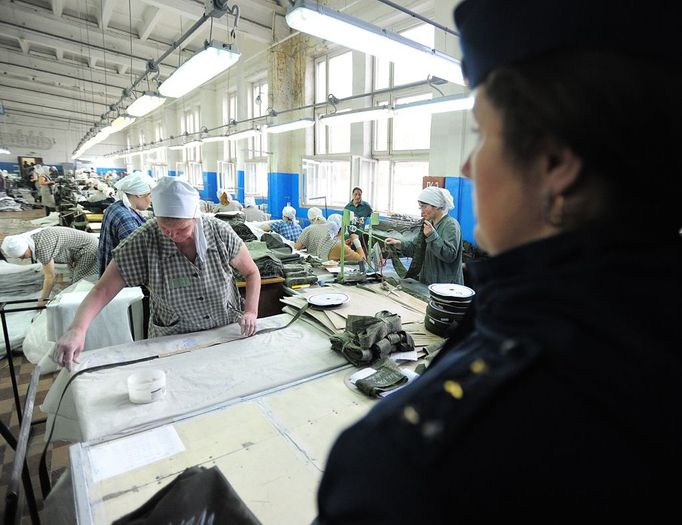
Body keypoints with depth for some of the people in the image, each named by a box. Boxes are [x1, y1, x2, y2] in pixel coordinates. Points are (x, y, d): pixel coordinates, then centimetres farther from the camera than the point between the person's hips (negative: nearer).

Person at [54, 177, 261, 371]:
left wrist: (251, 311, -19)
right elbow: (103, 290, -21)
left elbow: (251, 272, -7)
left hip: (228, 334, 2)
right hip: (173, 343, -1)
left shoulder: (220, 232, -19)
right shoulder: (142, 242, -21)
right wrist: (77, 329, -36)